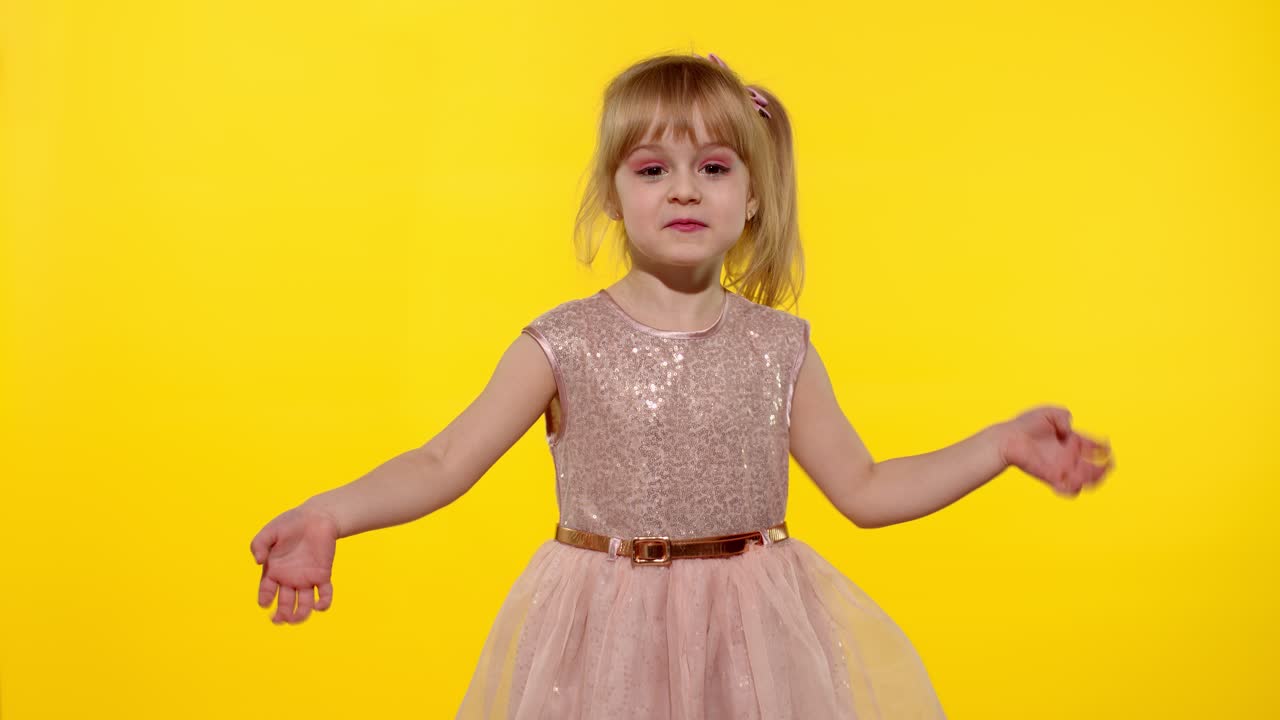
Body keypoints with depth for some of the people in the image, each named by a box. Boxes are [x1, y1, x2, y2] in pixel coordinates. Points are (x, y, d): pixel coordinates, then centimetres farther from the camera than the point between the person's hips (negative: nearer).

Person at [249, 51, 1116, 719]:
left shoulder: (779, 348, 0)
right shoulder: (565, 344, -6)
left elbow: (864, 491, 7)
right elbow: (444, 465, -6)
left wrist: (1003, 444, 1)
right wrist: (330, 515, -21)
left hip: (751, 645, 2)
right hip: (607, 644, -1)